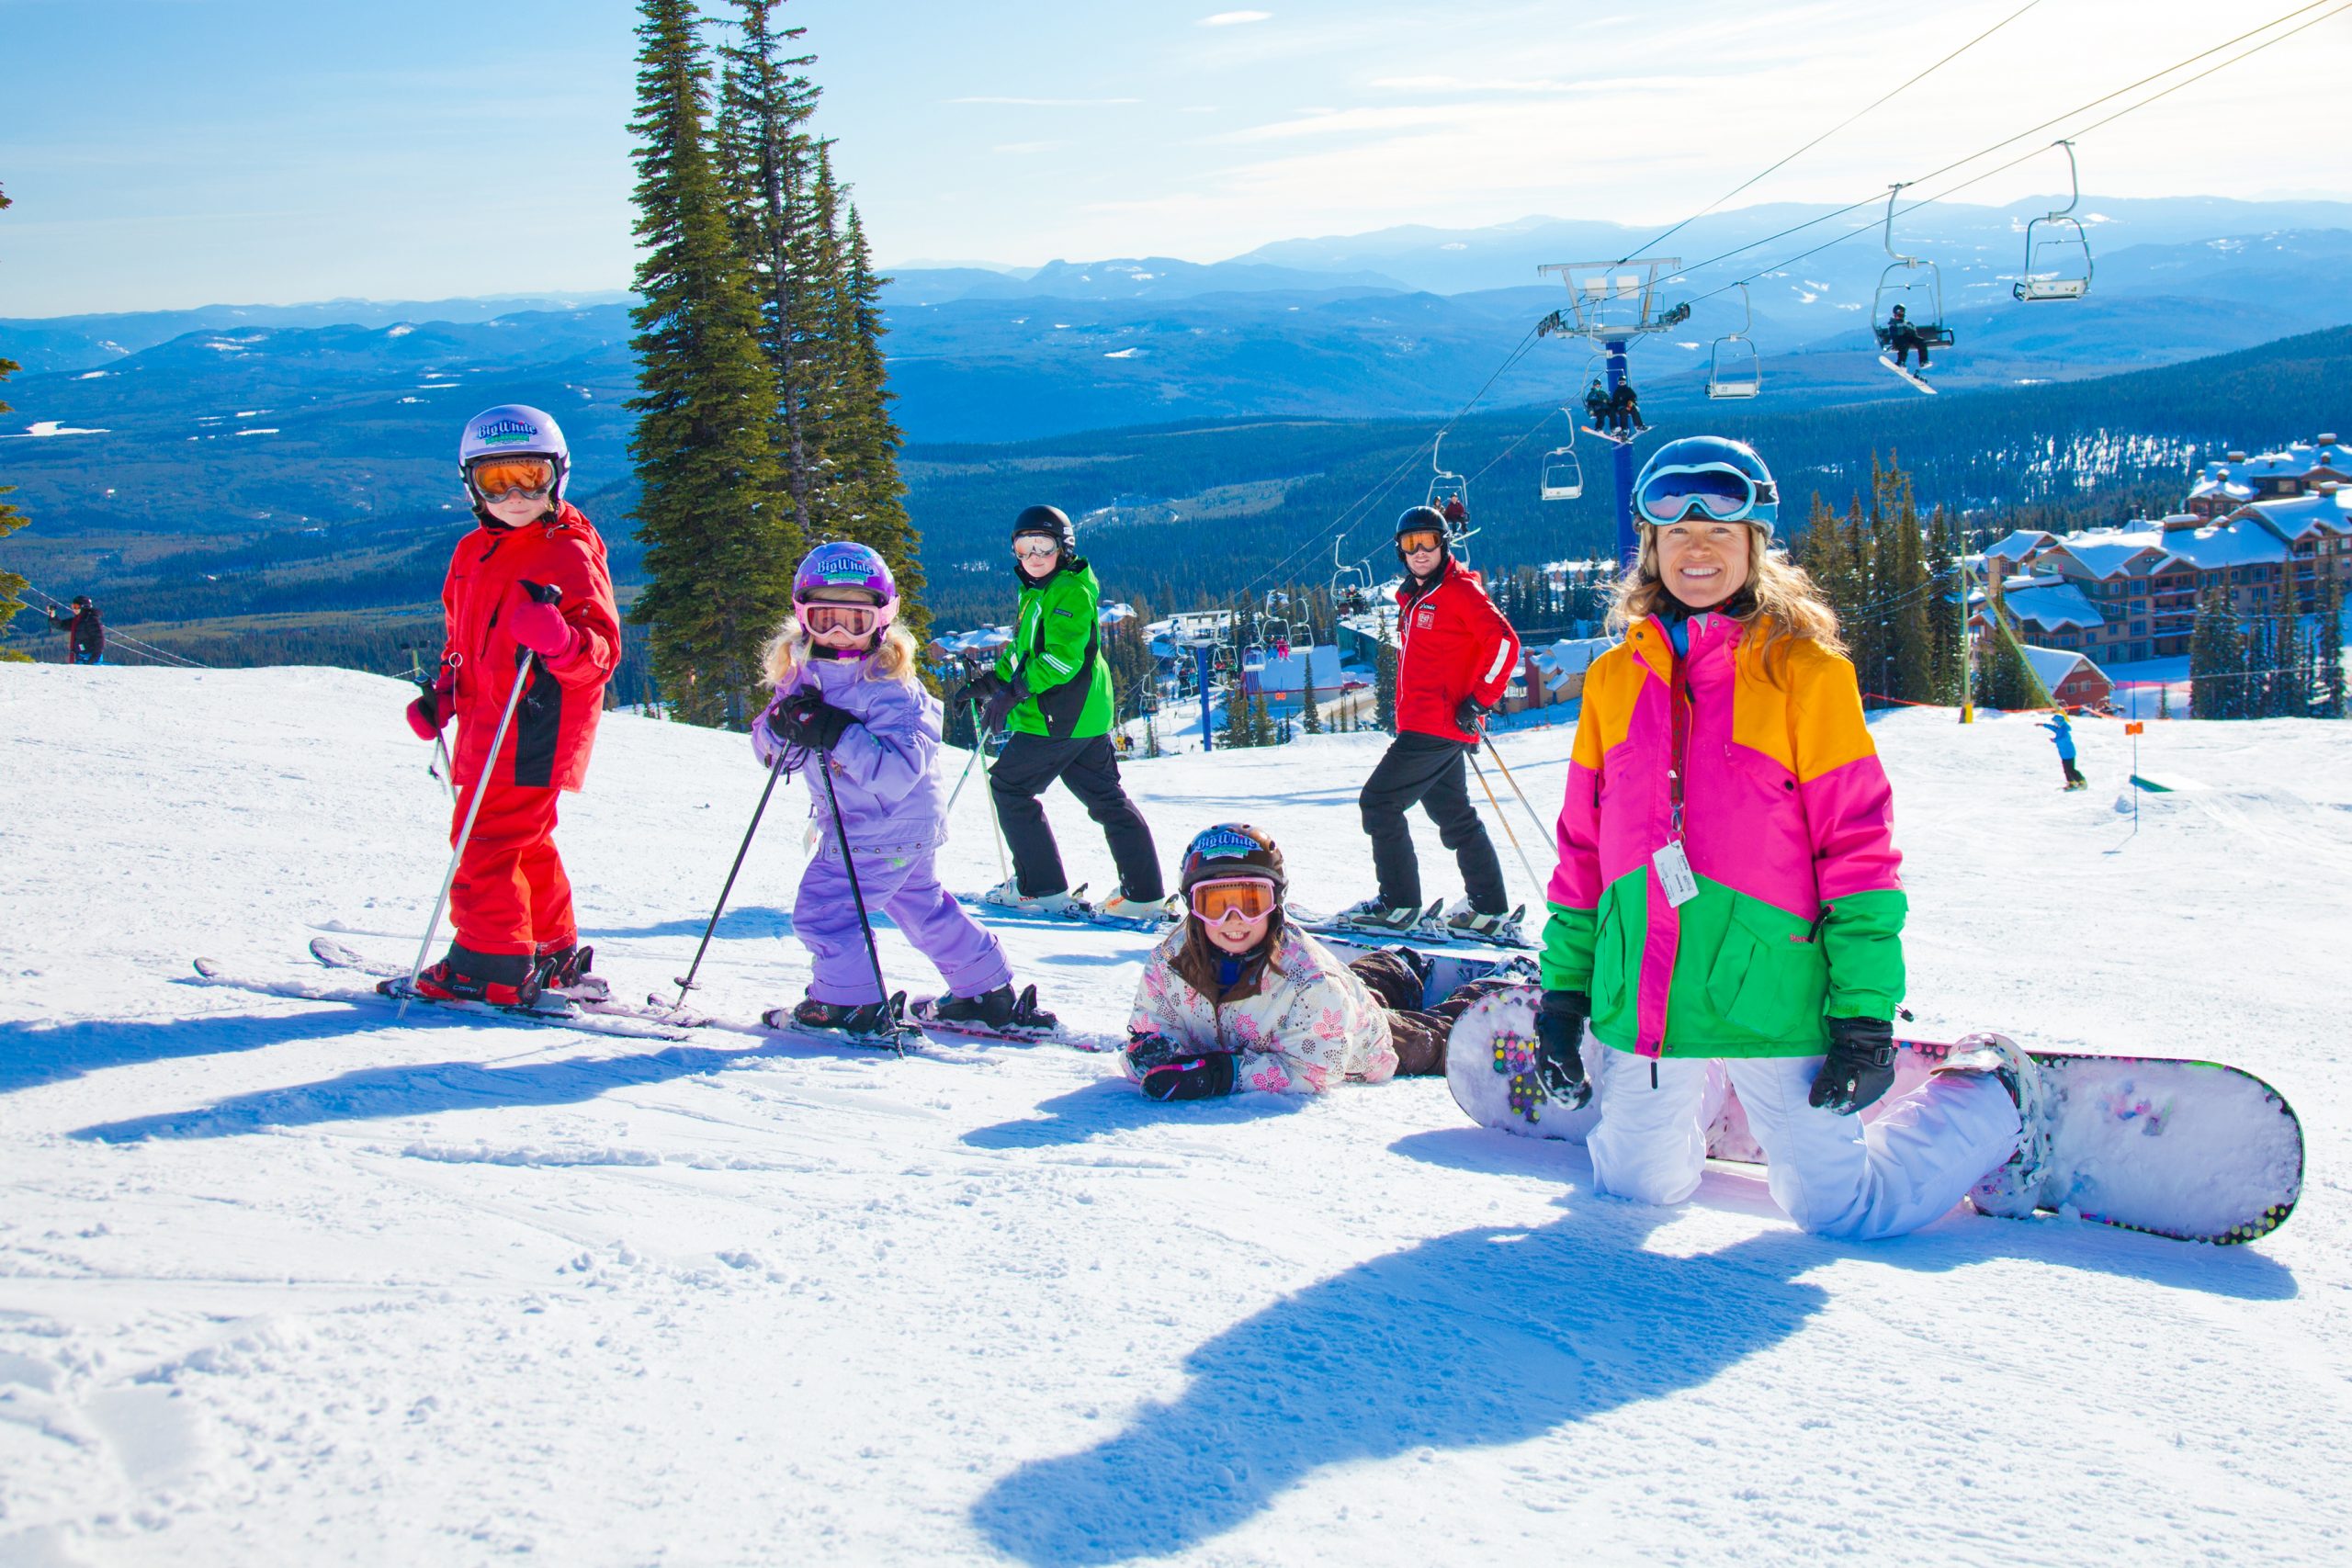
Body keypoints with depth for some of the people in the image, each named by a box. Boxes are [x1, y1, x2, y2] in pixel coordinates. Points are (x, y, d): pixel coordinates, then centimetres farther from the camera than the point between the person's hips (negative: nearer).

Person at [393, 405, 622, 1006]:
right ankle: (553, 954, 29)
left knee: (485, 840, -10)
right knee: (523, 843, 17)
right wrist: (442, 695, 14)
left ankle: (491, 967, -5)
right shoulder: (473, 553, 15)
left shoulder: (570, 556, -10)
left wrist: (558, 639, -34)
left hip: (537, 726, -9)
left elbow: (602, 651, -14)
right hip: (488, 725, 9)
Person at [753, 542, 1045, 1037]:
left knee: (822, 908, -9)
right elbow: (771, 750, 2)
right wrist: (781, 726, -21)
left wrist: (838, 735, -38)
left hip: (888, 826, -9)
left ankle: (850, 1004, 7)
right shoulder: (803, 675, 3)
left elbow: (900, 771, -32)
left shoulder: (888, 688, -22)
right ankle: (987, 992, 32)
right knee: (923, 907, 20)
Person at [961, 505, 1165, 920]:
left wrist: (1013, 693, -28)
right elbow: (1023, 653, 29)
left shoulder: (1070, 591, -13)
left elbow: (1063, 656, -23)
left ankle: (1041, 887, 1)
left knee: (1008, 786, -2)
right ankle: (1144, 892, 10)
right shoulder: (1036, 593, 18)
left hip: (1058, 720, -10)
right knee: (1105, 797, 9)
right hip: (1084, 719, 10)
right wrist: (990, 681, 16)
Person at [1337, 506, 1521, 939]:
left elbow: (1504, 642, -17)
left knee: (1379, 801, -8)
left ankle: (1398, 903, -4)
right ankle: (1488, 907, 18)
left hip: (1437, 725, -10)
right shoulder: (1413, 597, 18)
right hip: (1420, 723, 10)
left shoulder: (1459, 591, -10)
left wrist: (1479, 701, -17)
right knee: (1453, 815, 13)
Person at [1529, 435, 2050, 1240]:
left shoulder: (1803, 668, -3)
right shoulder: (1615, 677, 9)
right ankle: (1675, 1118, 49)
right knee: (1636, 1188, 16)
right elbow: (1583, 845, 13)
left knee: (1838, 1206, 2)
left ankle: (1990, 1102, 27)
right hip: (1641, 998, 4)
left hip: (1768, 991, -4)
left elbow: (1858, 839, -6)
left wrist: (1865, 1013, -10)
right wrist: (1564, 987, 10)